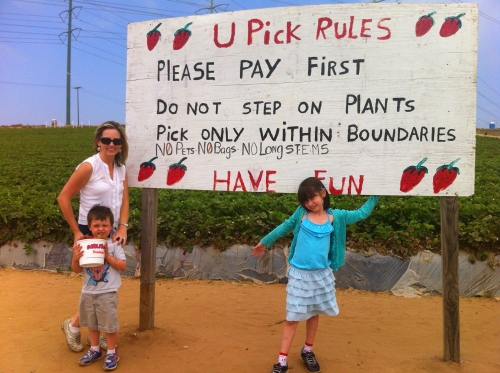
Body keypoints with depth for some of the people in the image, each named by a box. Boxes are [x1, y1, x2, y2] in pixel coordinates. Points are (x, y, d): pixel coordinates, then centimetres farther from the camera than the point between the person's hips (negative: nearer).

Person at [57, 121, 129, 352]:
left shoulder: (121, 169, 4)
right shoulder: (89, 166, -16)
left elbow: (124, 201, 3)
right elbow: (63, 198, -15)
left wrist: (123, 227, -12)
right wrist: (76, 232, -13)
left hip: (112, 232, 6)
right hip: (91, 232, -6)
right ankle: (73, 325, 25)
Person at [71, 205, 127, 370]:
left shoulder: (114, 245, -10)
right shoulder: (84, 245, -2)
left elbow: (123, 266, -12)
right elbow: (77, 270, 2)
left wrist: (108, 256, -21)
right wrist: (75, 258, -17)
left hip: (107, 293, -4)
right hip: (88, 293, 4)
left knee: (109, 323, 6)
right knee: (92, 323, 19)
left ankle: (112, 352, 23)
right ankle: (94, 350, 37)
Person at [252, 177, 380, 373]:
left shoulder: (335, 217, -1)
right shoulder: (301, 214, -4)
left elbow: (361, 213, 9)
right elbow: (284, 227, 9)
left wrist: (375, 195, 5)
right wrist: (264, 242, 18)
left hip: (322, 274, 2)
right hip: (299, 274, -2)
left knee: (315, 313, 16)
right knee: (293, 317, 1)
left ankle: (307, 351, 36)